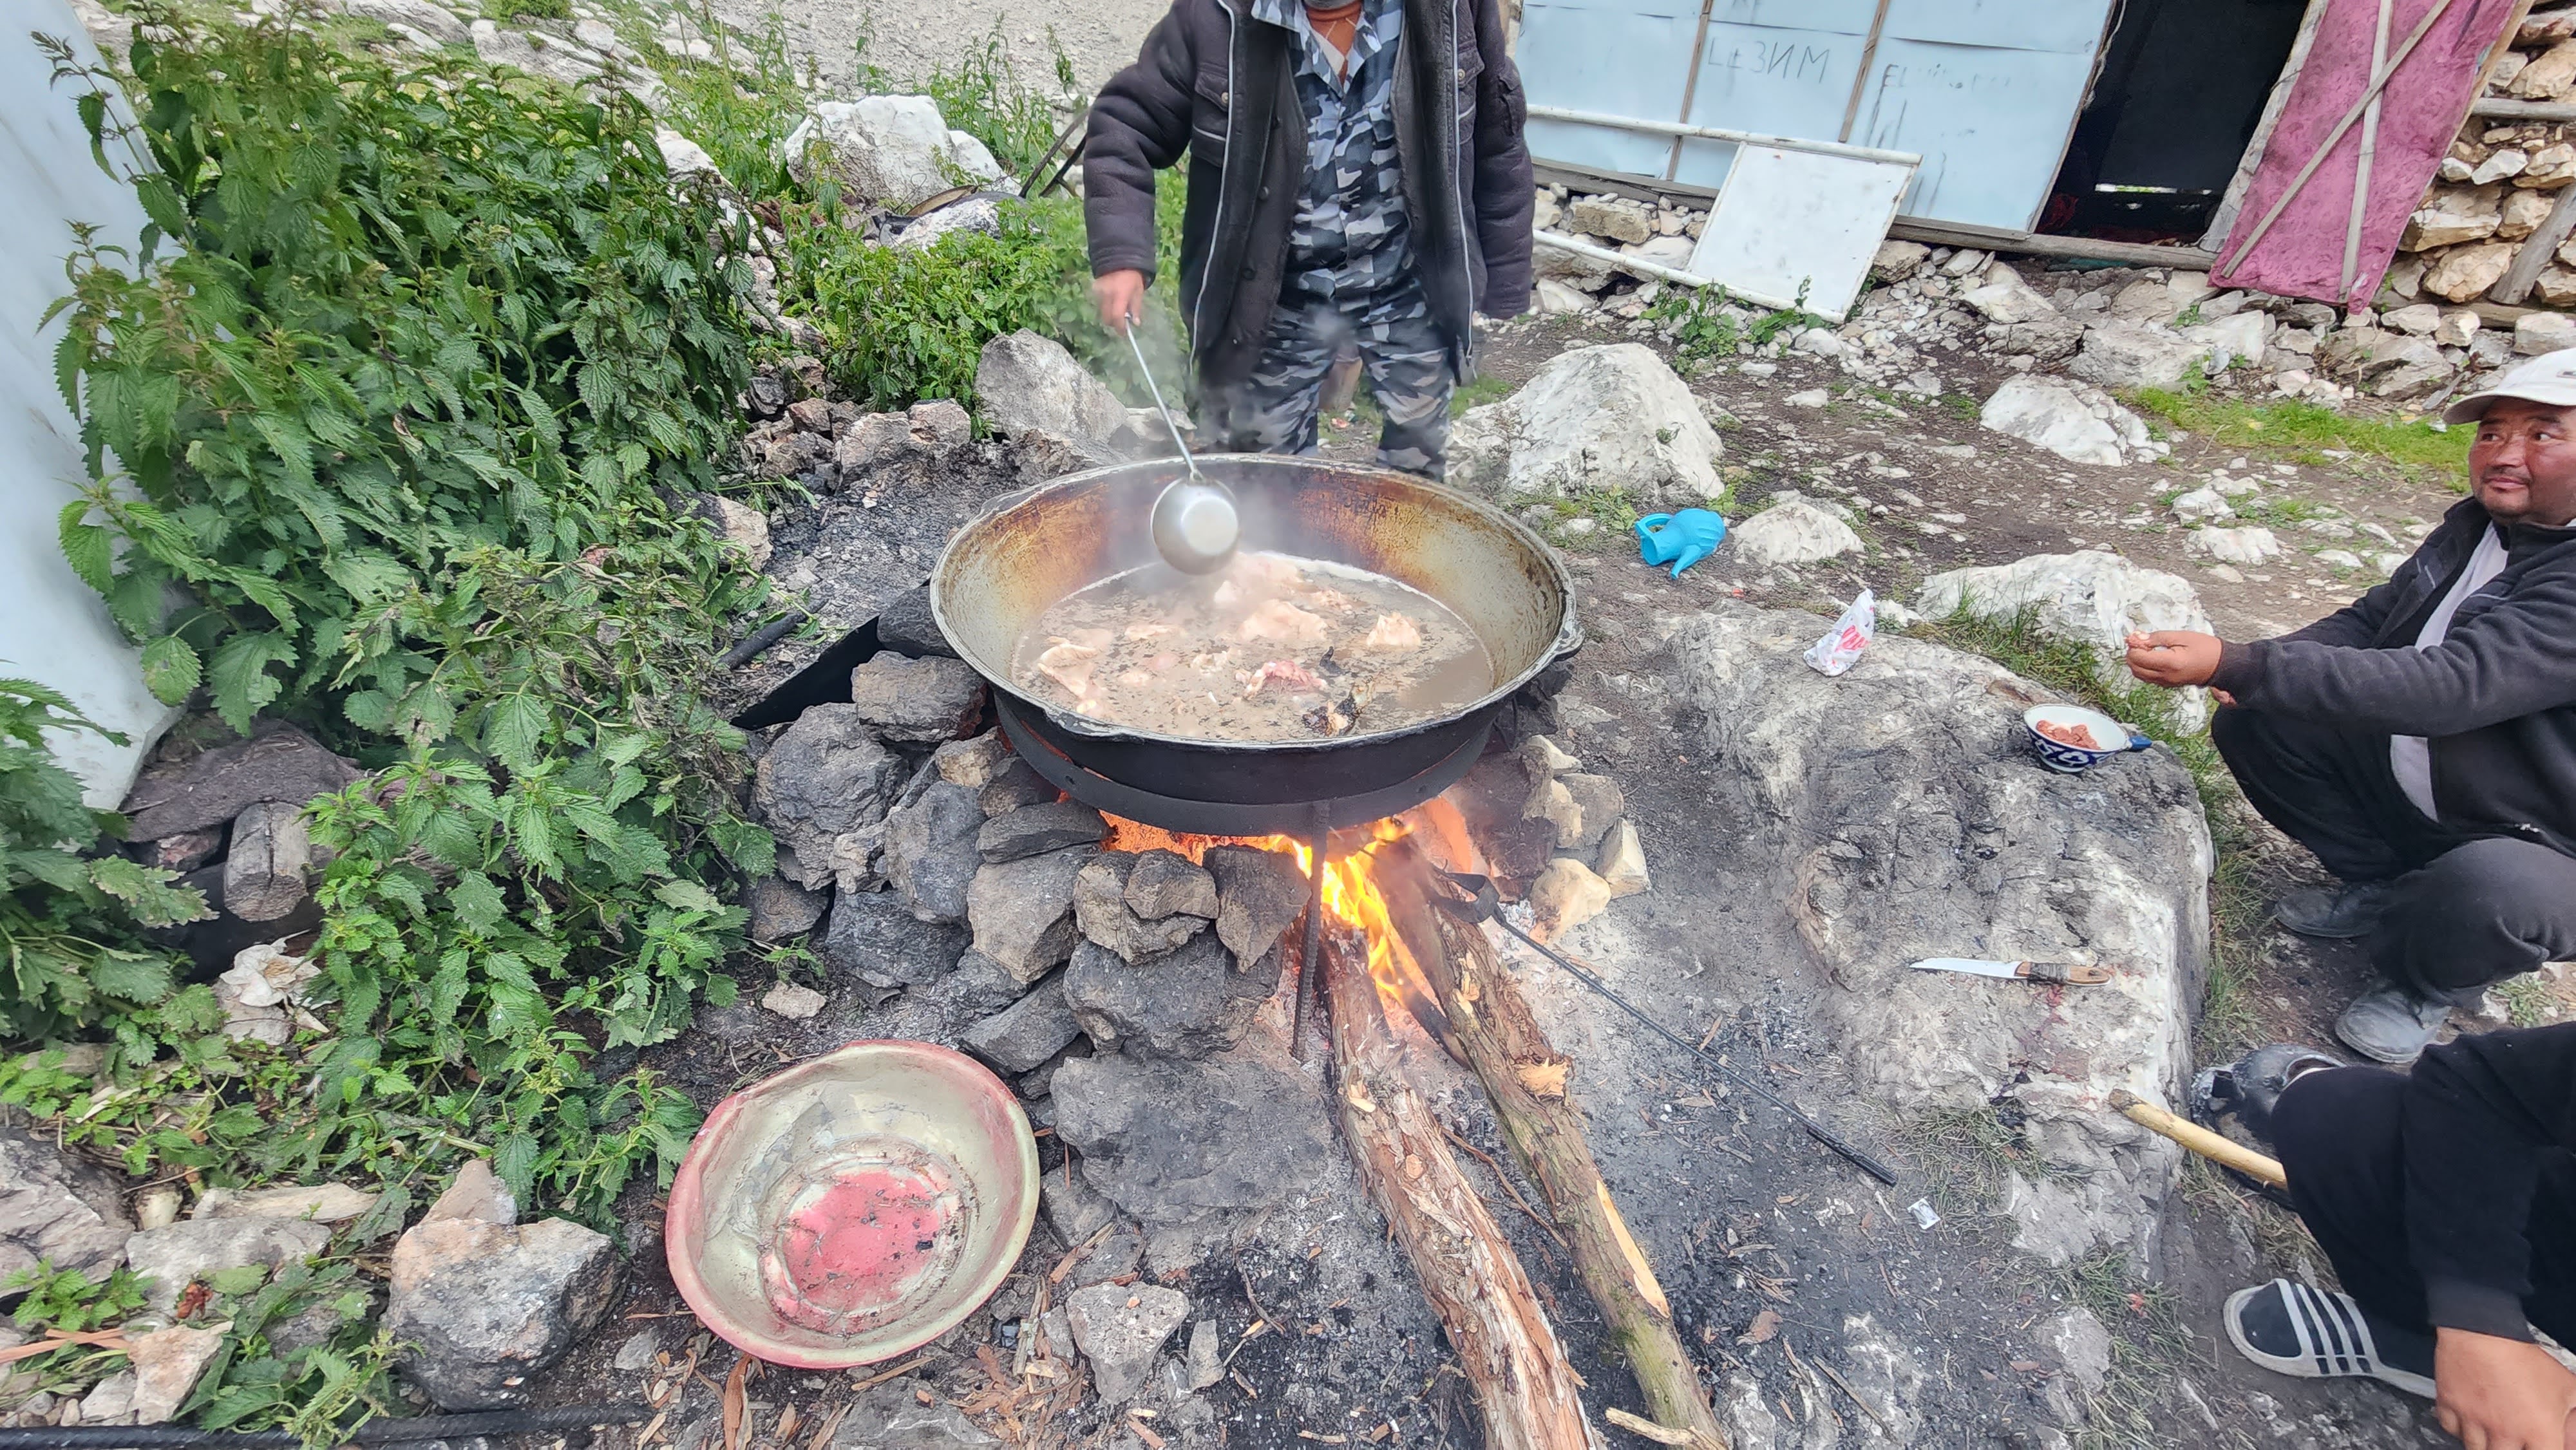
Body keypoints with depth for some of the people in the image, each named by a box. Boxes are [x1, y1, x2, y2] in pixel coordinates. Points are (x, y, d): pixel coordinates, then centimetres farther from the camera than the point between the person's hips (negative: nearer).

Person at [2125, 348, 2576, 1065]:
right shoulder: (2478, 522, 0)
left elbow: (2451, 686, -40)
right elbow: (2373, 618, 10)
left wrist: (2234, 664, -50)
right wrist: (2263, 673, -13)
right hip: (2404, 780, 8)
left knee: (2483, 893, -38)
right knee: (2250, 721, -5)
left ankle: (2427, 984, 1)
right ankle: (2378, 885, 13)